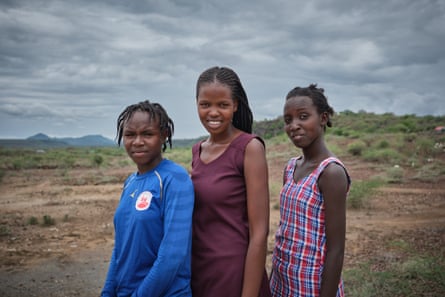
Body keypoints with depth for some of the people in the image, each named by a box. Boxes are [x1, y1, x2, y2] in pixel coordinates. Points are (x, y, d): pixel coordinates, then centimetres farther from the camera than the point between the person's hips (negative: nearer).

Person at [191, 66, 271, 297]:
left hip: (235, 273, -6)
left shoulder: (249, 147, -14)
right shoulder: (198, 150, 5)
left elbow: (259, 232, -16)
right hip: (197, 272, 6)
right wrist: (188, 277, 13)